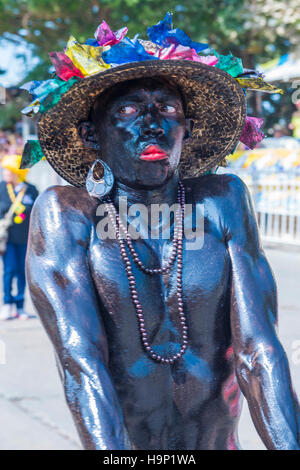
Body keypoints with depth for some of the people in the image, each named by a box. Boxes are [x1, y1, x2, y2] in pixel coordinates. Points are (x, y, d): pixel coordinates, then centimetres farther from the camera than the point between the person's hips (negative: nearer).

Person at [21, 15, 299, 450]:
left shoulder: (223, 201, -8)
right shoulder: (65, 214, -14)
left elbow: (257, 349, -15)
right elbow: (81, 361, -23)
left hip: (220, 439, 2)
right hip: (121, 444, -2)